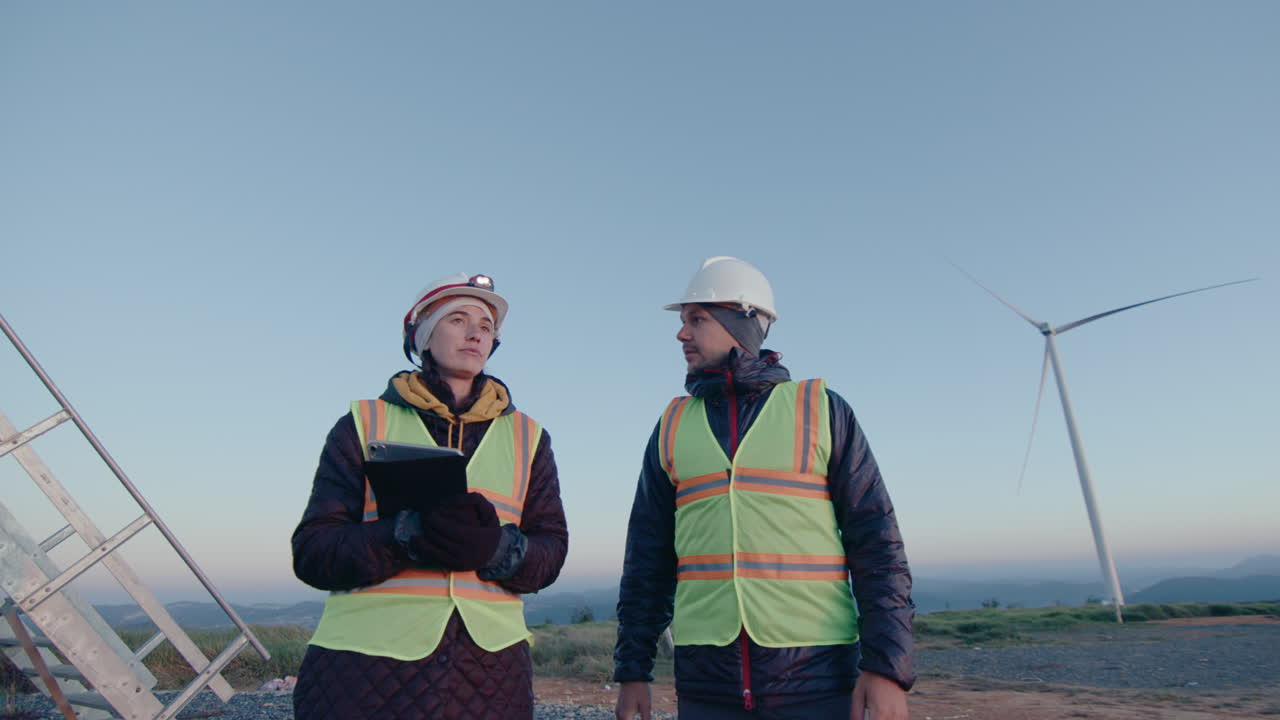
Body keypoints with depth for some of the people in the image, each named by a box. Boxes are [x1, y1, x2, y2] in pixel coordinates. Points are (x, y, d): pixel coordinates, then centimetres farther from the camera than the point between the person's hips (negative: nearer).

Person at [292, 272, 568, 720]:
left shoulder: (526, 436, 9)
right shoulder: (364, 424, 5)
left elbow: (550, 553, 5)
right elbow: (312, 550, -2)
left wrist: (498, 547, -17)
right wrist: (410, 534, -20)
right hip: (366, 663, -1)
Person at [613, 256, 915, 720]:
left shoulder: (822, 409, 1)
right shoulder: (673, 425, 8)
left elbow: (876, 540, -1)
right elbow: (648, 556, 10)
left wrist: (887, 665, -8)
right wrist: (632, 670, 8)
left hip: (815, 678, -2)